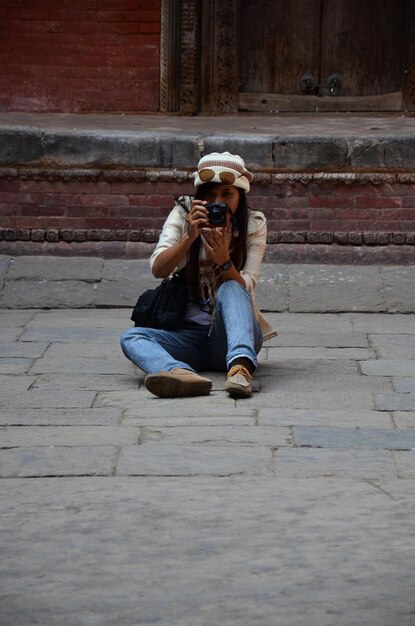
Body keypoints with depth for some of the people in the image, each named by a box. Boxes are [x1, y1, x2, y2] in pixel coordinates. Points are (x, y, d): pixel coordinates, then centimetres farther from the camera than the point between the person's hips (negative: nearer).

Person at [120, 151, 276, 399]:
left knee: (230, 289, -33)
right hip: (189, 331, 2)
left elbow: (245, 287, -10)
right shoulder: (183, 214, 4)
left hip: (234, 331, -2)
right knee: (130, 337, -25)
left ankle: (241, 366, -57)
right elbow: (158, 269, -11)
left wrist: (224, 260, -30)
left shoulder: (254, 225, 1)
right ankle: (185, 375, -58)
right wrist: (190, 236, -26)